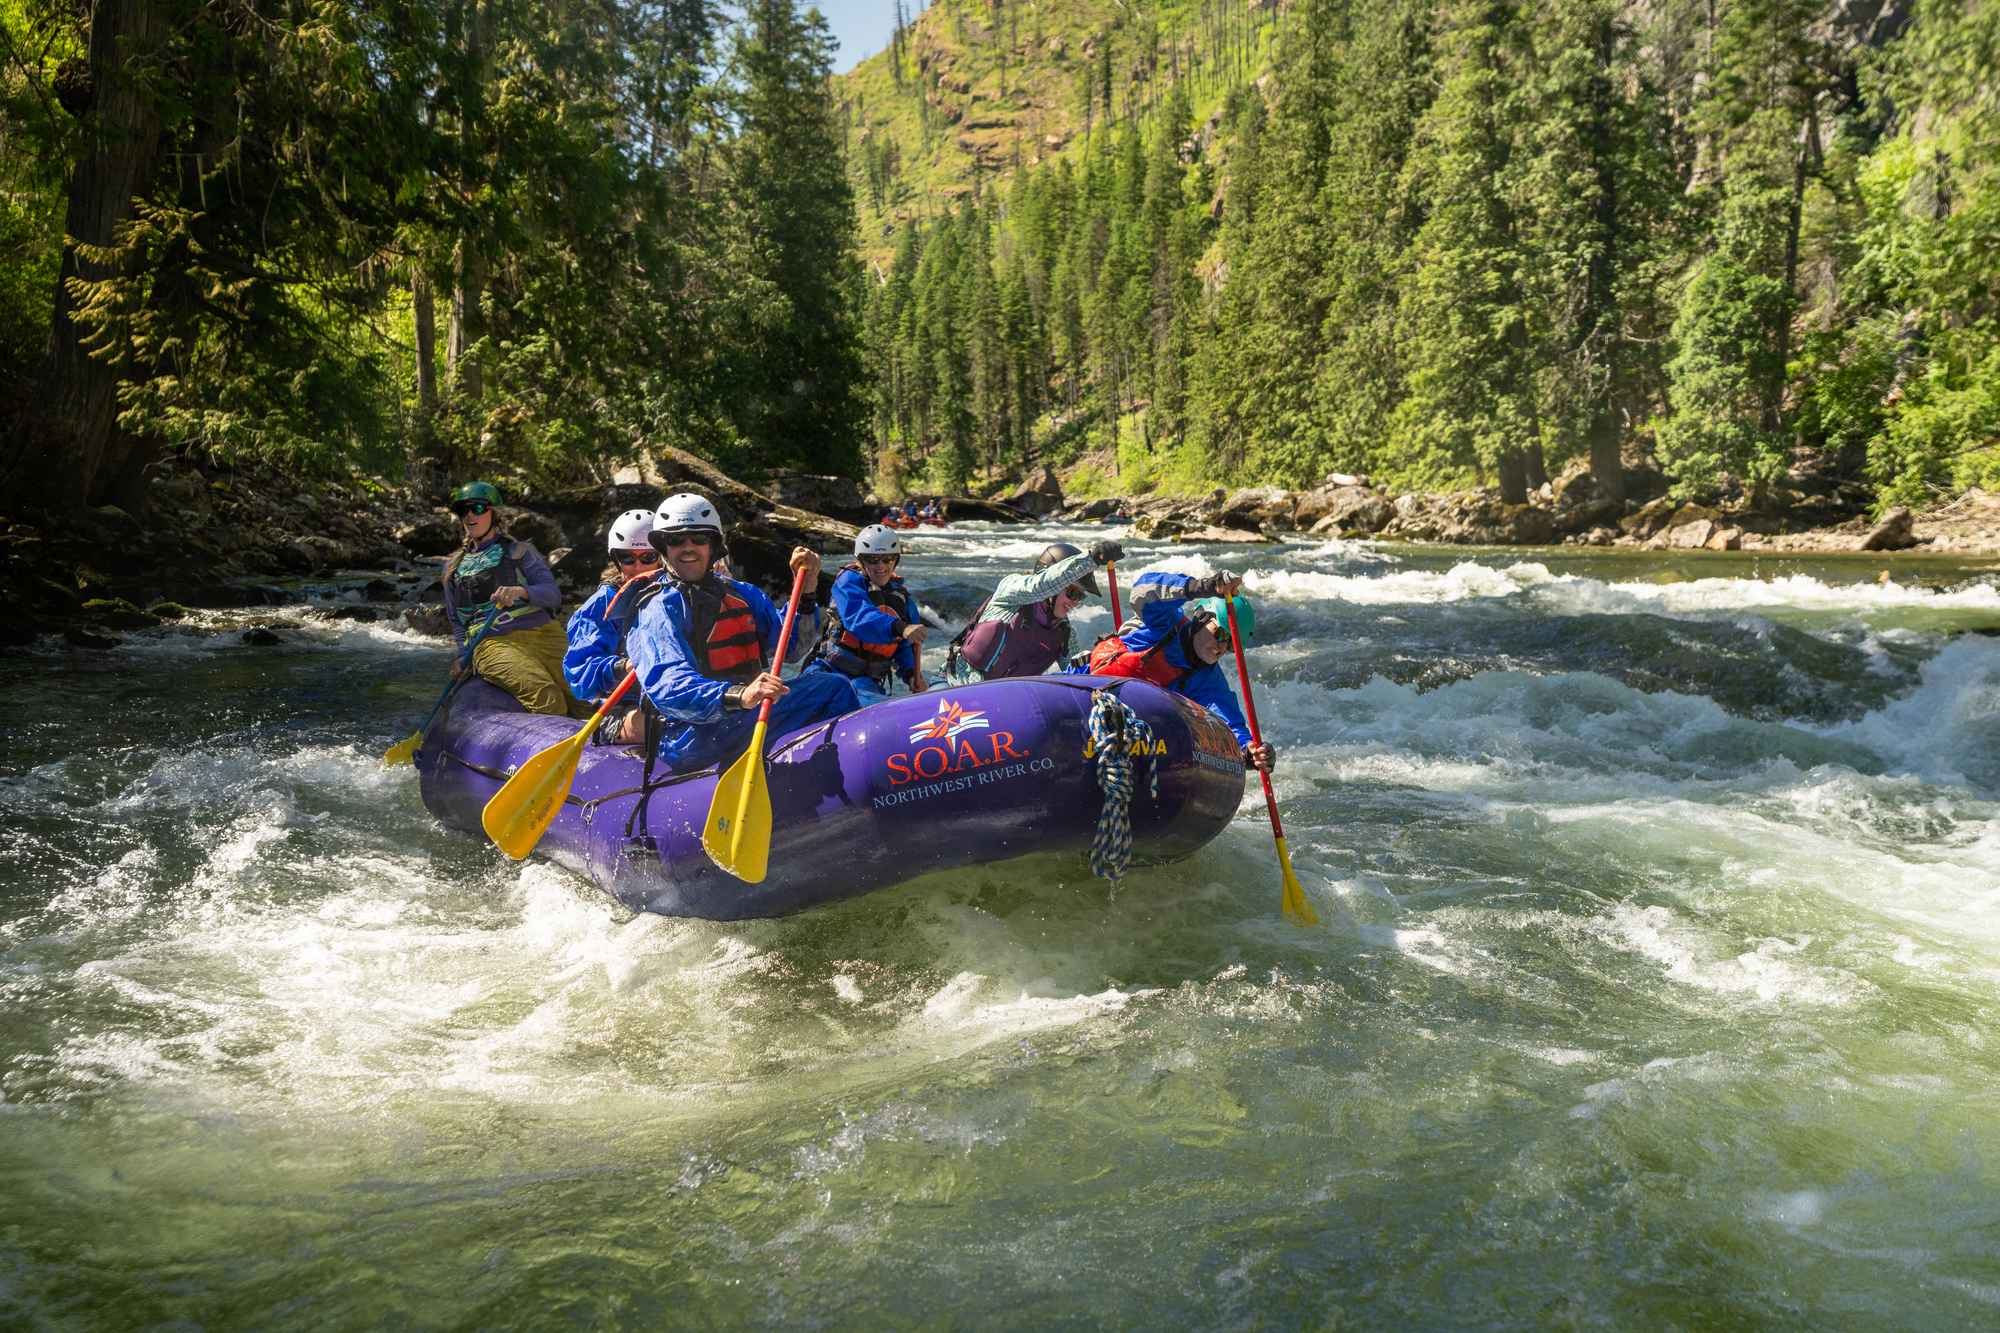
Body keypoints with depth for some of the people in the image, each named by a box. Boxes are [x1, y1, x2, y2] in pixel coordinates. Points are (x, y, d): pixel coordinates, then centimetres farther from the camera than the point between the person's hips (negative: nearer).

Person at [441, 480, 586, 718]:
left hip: (544, 635, 1)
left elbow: (553, 595, 4)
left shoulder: (520, 551, 18)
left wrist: (520, 591, -17)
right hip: (493, 643, -1)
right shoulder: (453, 567, 25)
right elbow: (457, 621, 27)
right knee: (548, 700, -30)